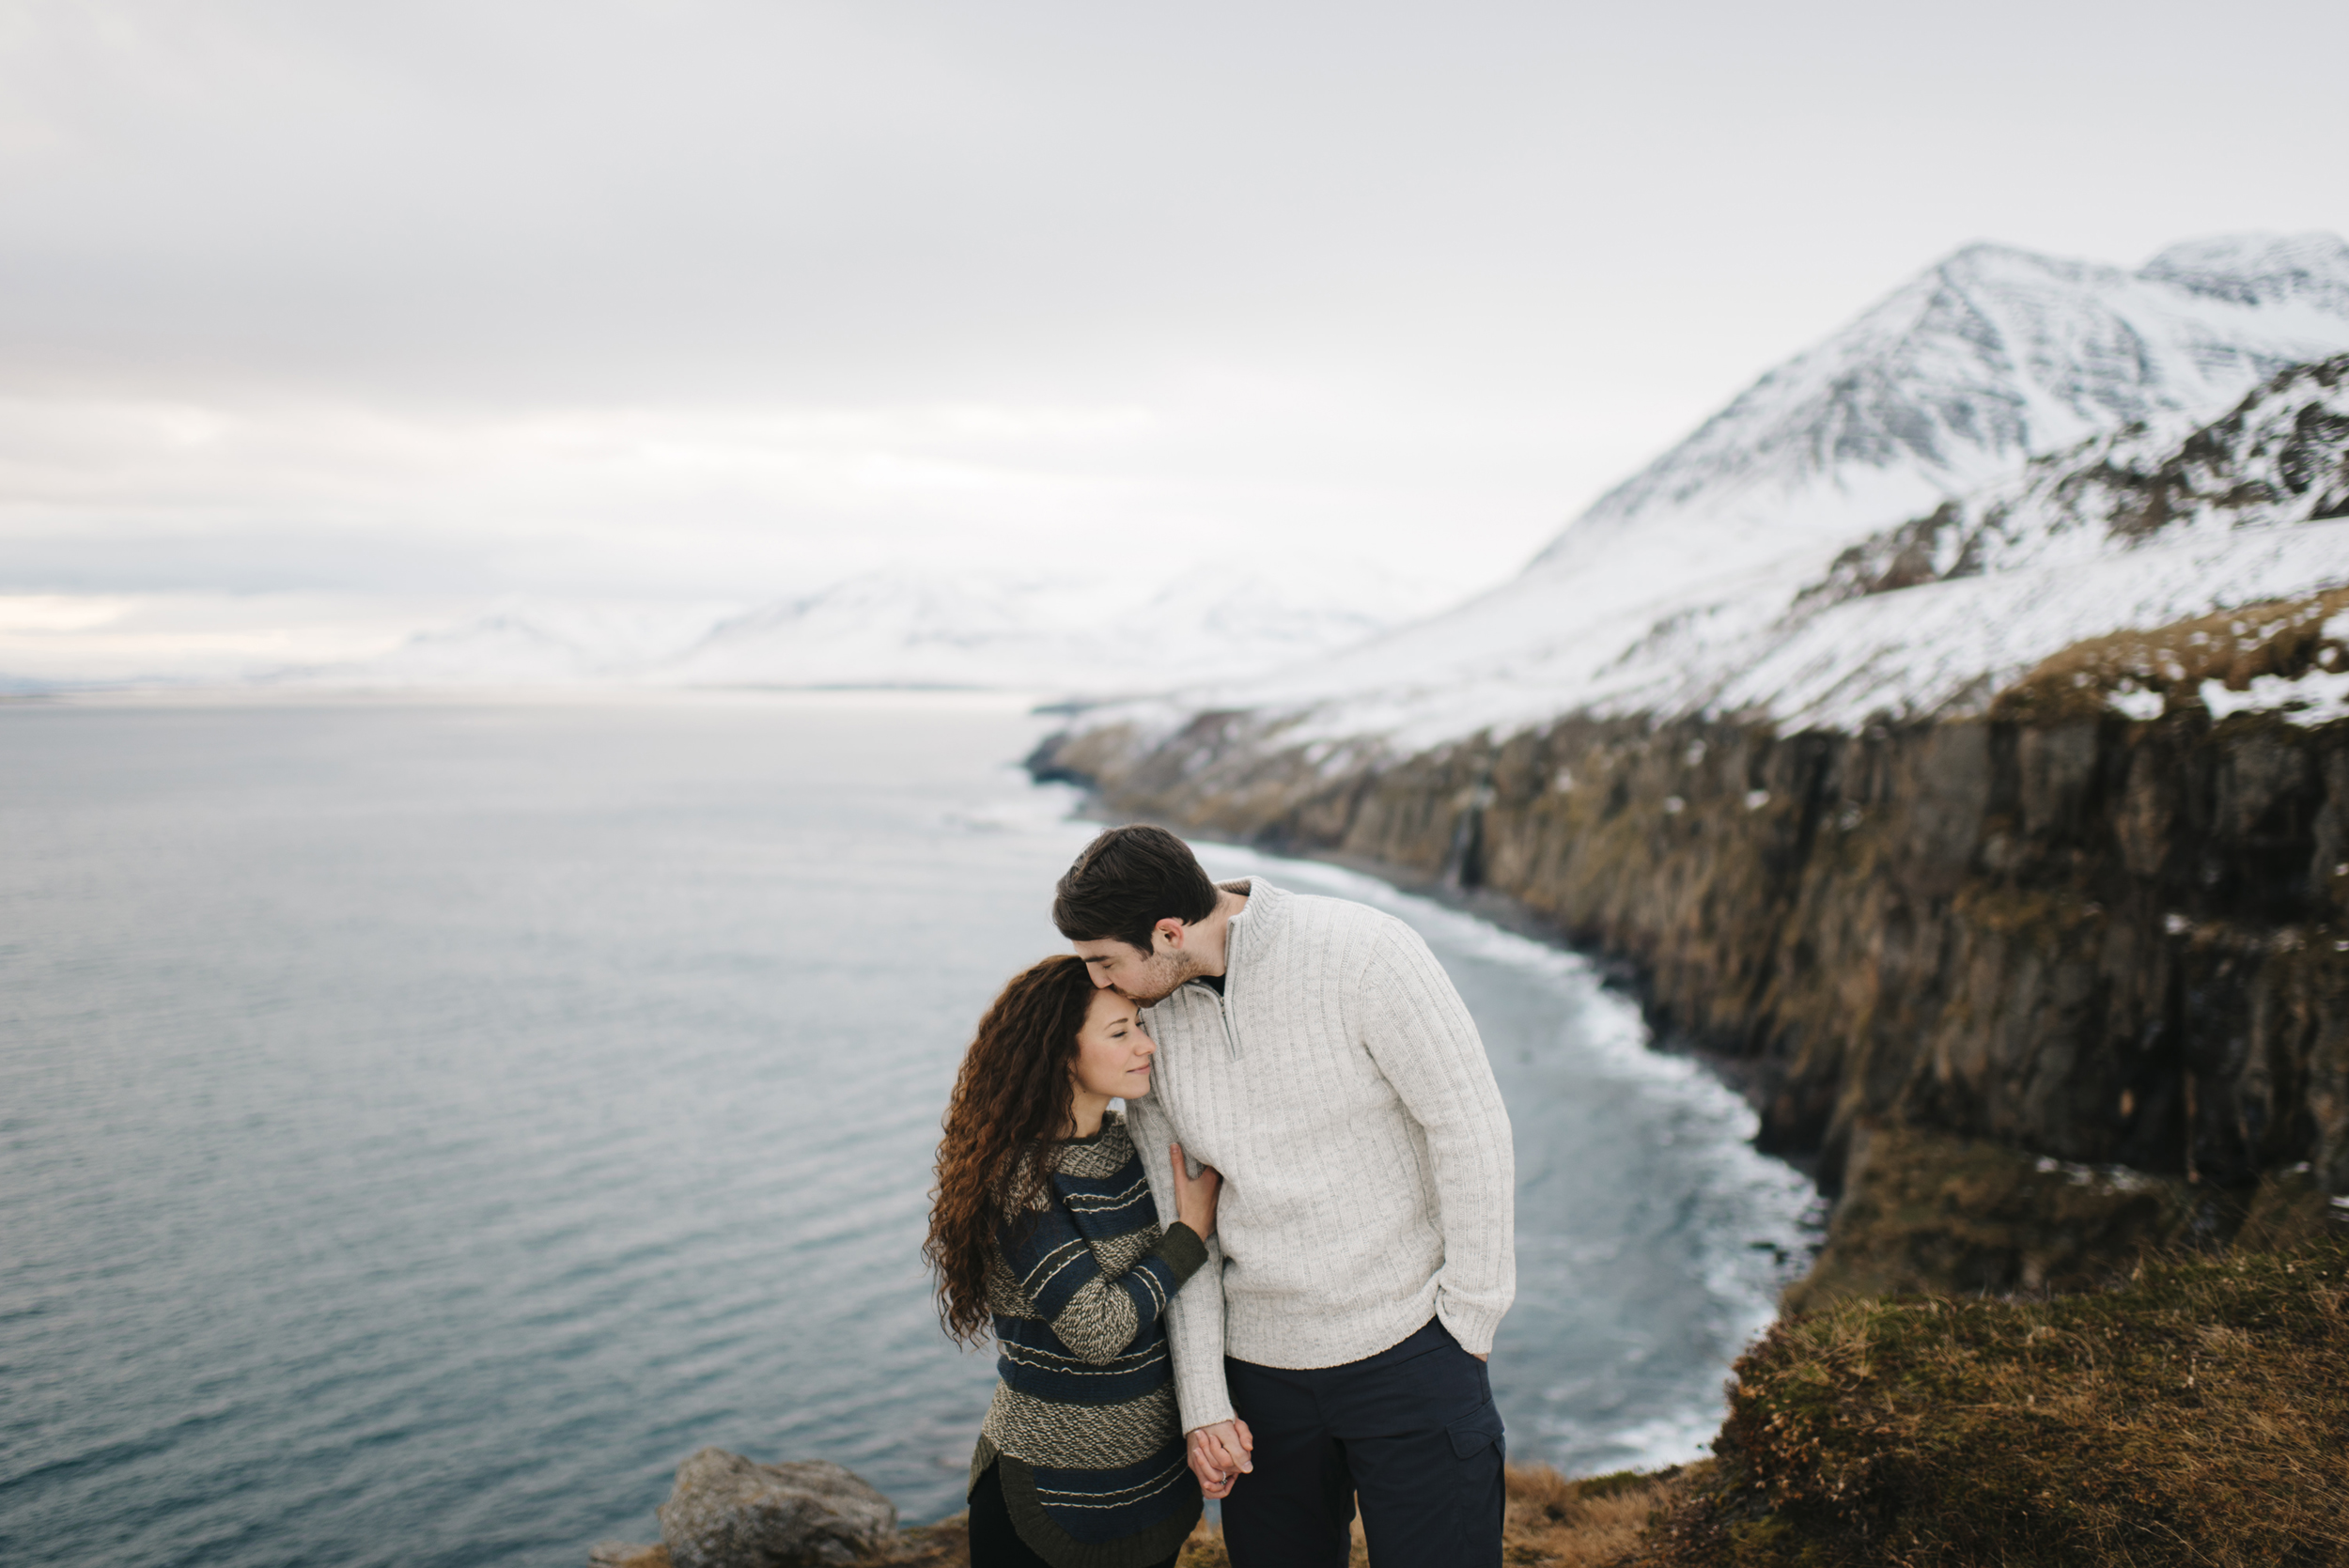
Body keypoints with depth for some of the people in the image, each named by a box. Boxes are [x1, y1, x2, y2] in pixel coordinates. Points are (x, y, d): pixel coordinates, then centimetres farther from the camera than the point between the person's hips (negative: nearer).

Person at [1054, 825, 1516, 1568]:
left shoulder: (1365, 952, -18)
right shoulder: (1150, 1016, -2)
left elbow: (1471, 1130, -13)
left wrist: (1464, 1328, -10)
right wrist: (1203, 1402, 1)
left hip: (1406, 1348, -4)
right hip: (1257, 1367, 4)